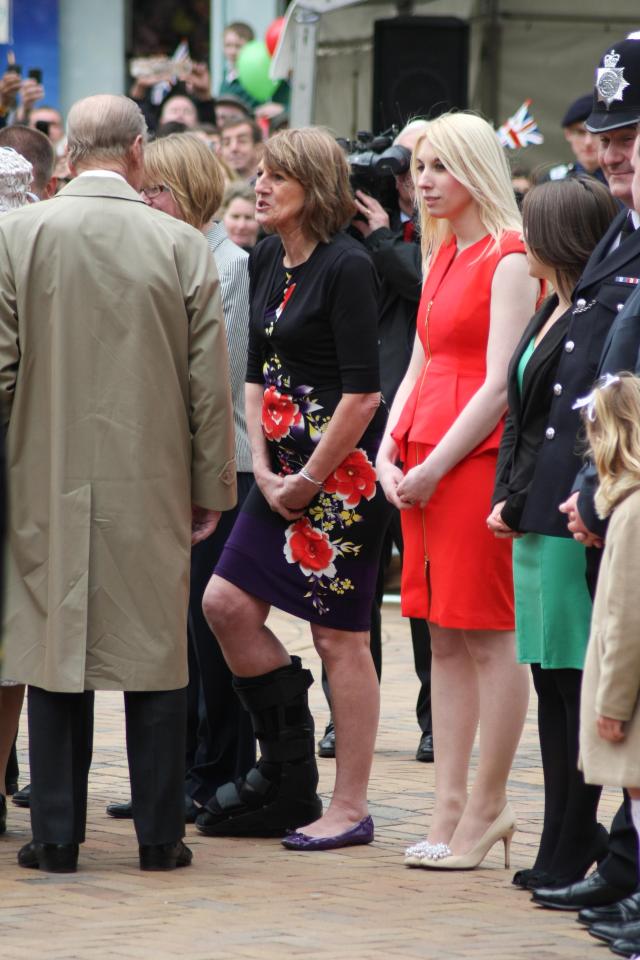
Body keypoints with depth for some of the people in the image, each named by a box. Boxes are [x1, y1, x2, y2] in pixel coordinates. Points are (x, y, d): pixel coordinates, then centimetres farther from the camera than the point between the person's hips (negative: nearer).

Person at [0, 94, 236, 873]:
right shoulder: (181, 246, -4)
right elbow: (210, 382, -1)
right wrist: (211, 486, 8)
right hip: (153, 484, 0)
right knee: (154, 655, 7)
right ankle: (159, 833, 10)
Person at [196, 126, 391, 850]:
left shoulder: (347, 267, -14)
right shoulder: (266, 261, 11)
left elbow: (361, 394, -17)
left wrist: (308, 480, -12)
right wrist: (264, 469, 3)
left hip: (344, 466, -8)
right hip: (287, 468, 8)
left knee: (339, 633, -3)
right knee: (226, 602, 5)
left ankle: (350, 807, 5)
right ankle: (288, 779, 18)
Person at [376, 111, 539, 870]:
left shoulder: (509, 260, -8)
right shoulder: (441, 258, 17)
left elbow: (500, 383, -14)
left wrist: (436, 465, -14)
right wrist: (390, 451, 5)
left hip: (477, 457, -8)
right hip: (424, 462, 8)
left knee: (487, 634, -4)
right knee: (444, 638, 8)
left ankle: (486, 808, 0)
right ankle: (450, 807, 11)